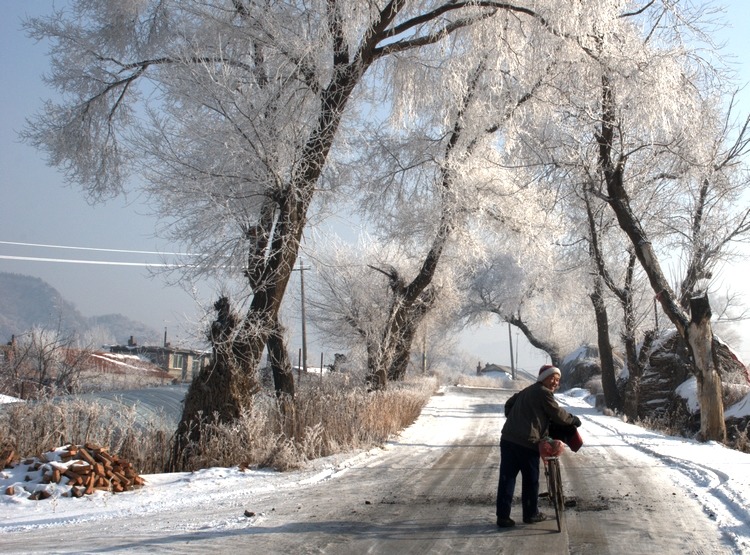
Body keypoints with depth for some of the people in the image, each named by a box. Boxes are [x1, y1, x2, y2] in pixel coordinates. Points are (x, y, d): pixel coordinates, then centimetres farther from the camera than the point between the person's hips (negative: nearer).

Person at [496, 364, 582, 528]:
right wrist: (573, 420, 17)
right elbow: (558, 414, 1)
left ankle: (503, 516, 5)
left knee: (507, 478, 5)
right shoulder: (544, 393, -3)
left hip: (508, 438, 8)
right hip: (527, 443, -7)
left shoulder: (527, 390, 22)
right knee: (531, 480, 10)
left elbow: (509, 404, 29)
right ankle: (531, 514, 20)